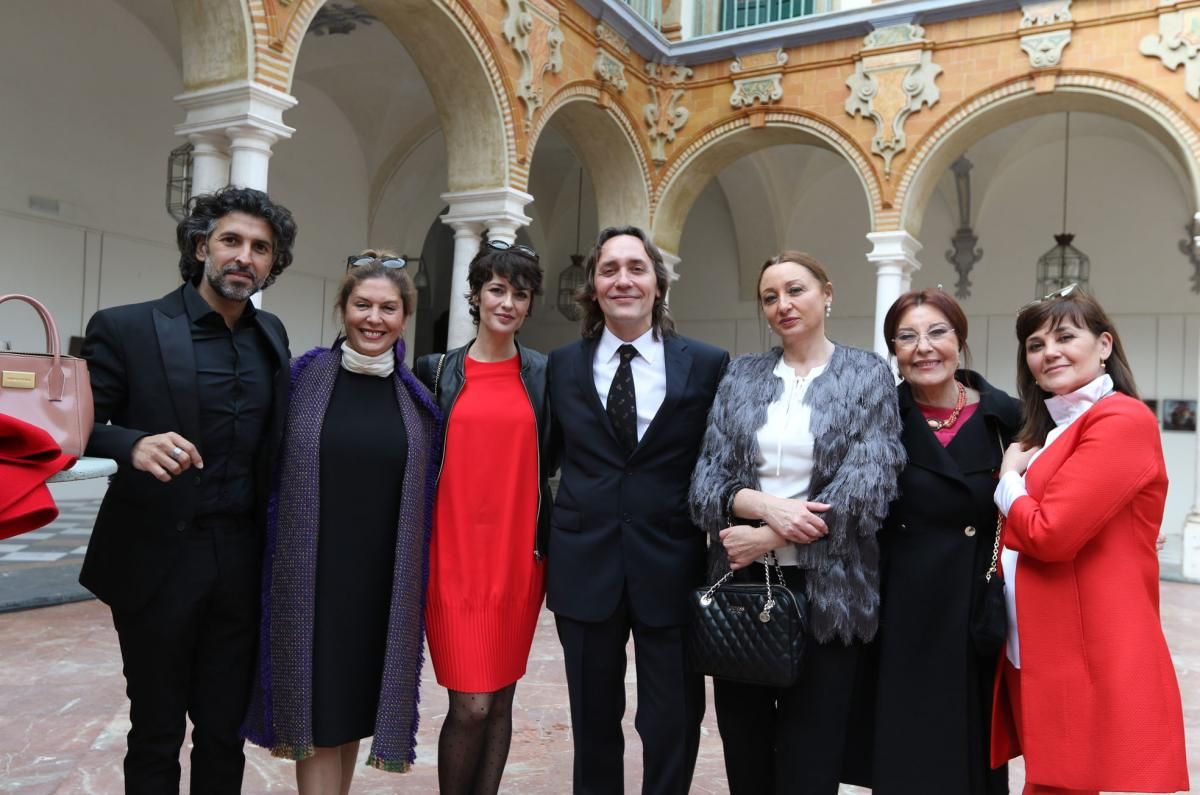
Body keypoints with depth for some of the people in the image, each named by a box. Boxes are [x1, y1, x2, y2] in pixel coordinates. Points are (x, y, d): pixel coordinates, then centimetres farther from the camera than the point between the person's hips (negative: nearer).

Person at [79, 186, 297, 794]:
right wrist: (133, 444, -29)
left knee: (225, 731, 14)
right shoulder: (126, 328, -7)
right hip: (156, 561, -3)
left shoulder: (271, 335, 6)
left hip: (242, 563, 3)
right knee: (156, 734, 12)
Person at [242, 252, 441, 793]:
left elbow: (428, 493, 8)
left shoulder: (418, 396, 3)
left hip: (384, 579, 2)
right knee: (318, 711, 3)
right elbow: (267, 471, 1)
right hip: (311, 574, -2)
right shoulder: (305, 376, -3)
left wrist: (423, 578, 5)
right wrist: (277, 563, -3)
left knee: (356, 703, 15)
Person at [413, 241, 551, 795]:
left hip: (518, 552, 2)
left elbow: (550, 459, 12)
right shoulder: (437, 370, 3)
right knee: (471, 704, -4)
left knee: (501, 697, 10)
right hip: (453, 552, -1)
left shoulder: (543, 374, 5)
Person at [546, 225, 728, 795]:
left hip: (671, 568, -1)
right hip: (585, 566, 2)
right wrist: (545, 540, 4)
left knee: (673, 727, 9)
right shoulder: (562, 365, 4)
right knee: (593, 724, 17)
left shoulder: (708, 365, -2)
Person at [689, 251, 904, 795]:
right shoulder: (742, 375, 8)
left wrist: (763, 538, -14)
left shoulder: (867, 376, 0)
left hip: (826, 590, -2)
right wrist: (765, 505, -18)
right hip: (742, 586, 3)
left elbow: (865, 490, -11)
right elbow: (707, 479, 1)